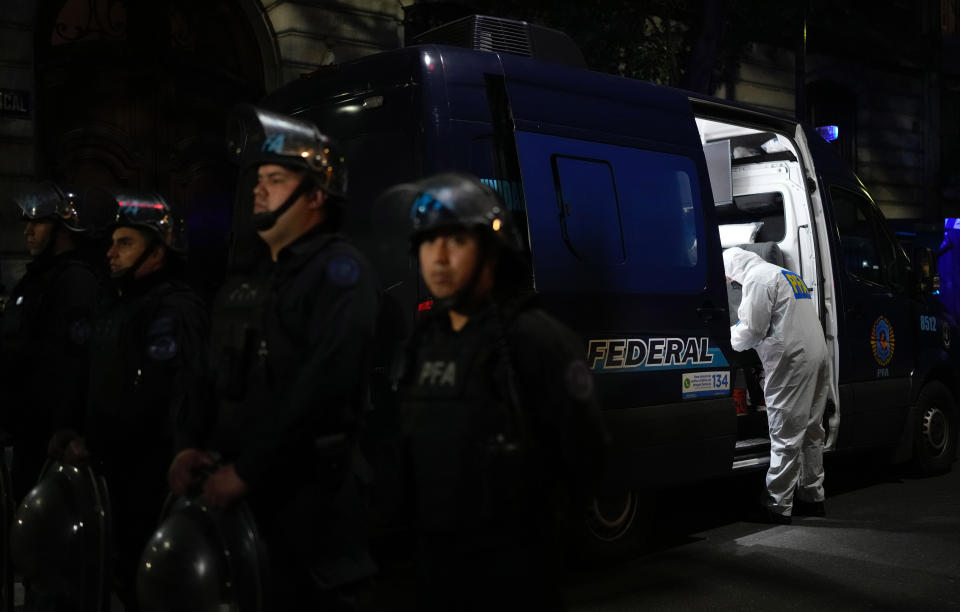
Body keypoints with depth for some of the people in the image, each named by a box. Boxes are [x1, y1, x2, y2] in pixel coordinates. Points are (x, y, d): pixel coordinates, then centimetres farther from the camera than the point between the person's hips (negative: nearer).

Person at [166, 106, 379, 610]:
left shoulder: (340, 271, -10)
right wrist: (198, 447, 1)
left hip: (311, 497, -8)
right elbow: (224, 380, 19)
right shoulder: (249, 281, 17)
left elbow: (324, 386, -21)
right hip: (243, 494, 8)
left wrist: (246, 469, -19)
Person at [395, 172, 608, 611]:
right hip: (435, 555, 7)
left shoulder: (536, 339, -15)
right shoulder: (425, 339, 9)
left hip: (513, 562, -7)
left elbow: (583, 447, -13)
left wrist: (541, 515, -2)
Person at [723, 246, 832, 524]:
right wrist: (737, 332, 27)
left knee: (785, 437, -7)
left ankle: (778, 507, -4)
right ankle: (812, 497, 25)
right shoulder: (787, 275, 25)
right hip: (816, 356, 10)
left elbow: (752, 329, -10)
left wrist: (727, 339, 8)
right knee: (810, 432, 16)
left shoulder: (757, 278, -6)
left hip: (791, 361, -10)